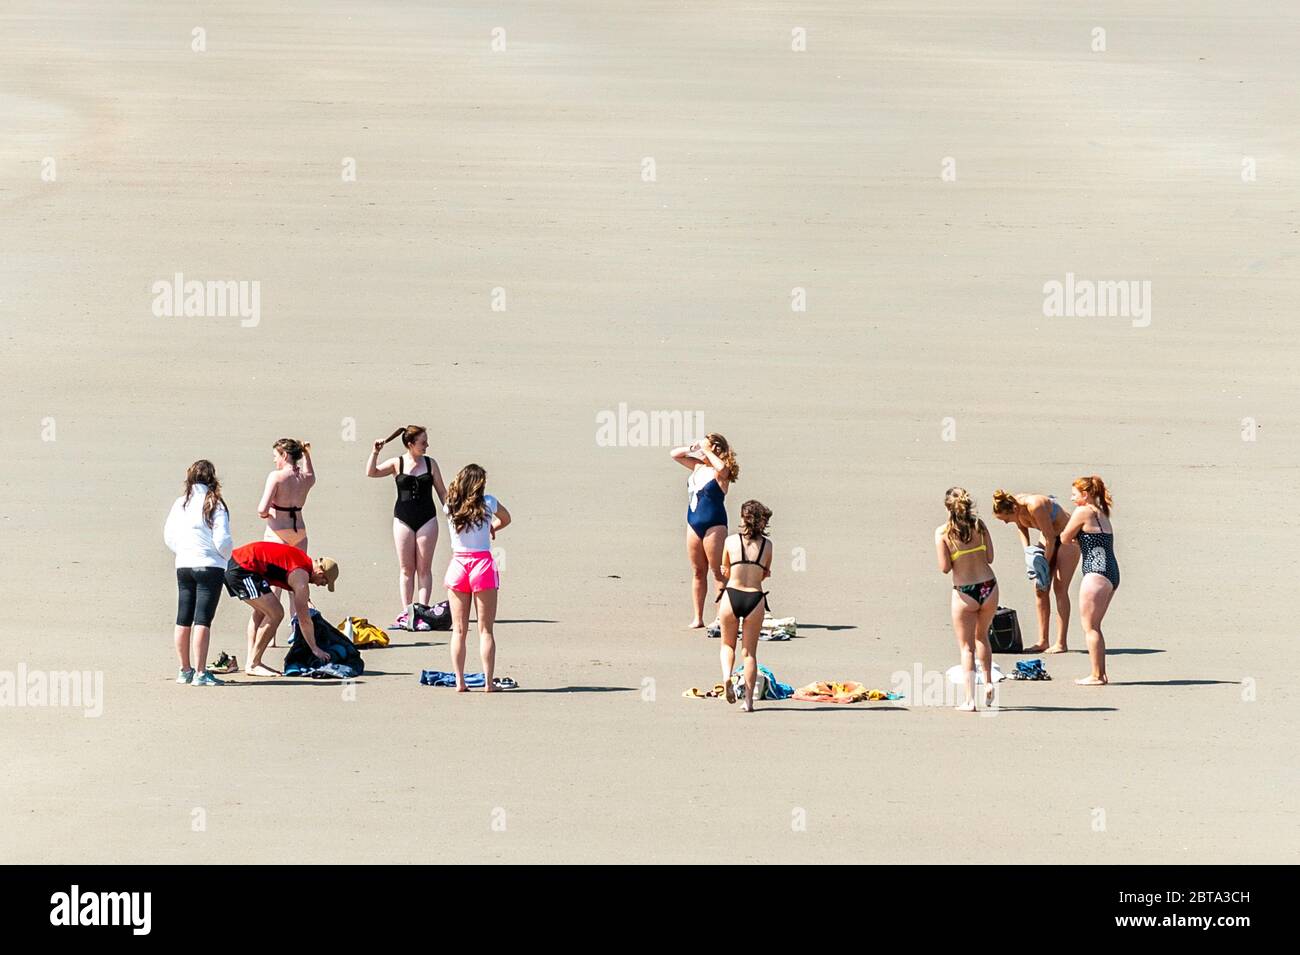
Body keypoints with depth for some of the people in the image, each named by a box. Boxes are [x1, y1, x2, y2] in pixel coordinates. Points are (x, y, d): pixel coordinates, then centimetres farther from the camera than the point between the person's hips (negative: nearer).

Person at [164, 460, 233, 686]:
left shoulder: (180, 504, 4)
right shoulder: (214, 505, -10)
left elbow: (168, 536, 9)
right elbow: (222, 540, -14)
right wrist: (226, 557, 6)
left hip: (183, 566, 5)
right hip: (210, 566, -5)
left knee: (183, 620, 13)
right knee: (202, 620, -6)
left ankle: (185, 670, 22)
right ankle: (200, 673, -9)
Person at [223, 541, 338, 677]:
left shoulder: (303, 558, 18)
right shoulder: (301, 575, -10)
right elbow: (304, 619, -7)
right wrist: (315, 649, 0)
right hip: (243, 569, -10)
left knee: (261, 611, 24)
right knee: (275, 614, -8)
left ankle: (251, 661, 21)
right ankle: (252, 665, -2)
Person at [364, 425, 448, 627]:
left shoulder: (430, 463, 5)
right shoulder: (397, 463, 1)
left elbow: (442, 492, 10)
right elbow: (371, 472, -8)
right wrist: (375, 453, -21)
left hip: (427, 520, 1)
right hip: (403, 520, -1)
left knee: (424, 568, 0)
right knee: (406, 569, 2)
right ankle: (406, 613, 5)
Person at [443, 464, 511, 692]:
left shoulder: (449, 507, 2)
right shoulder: (487, 503, -3)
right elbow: (506, 519, 15)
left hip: (457, 565, 2)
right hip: (482, 564, -2)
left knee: (459, 630, 6)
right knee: (485, 630, 2)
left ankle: (459, 682, 2)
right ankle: (488, 682, -2)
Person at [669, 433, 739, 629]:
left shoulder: (720, 473, -10)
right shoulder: (698, 466, 10)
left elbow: (722, 468, -35)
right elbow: (674, 454, 20)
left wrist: (706, 451, -21)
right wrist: (692, 448, 3)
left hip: (713, 526, -8)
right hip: (694, 524, 8)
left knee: (718, 573, -4)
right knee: (697, 572, 9)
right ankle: (698, 618, 12)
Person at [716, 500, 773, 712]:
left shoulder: (730, 541, 0)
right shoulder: (767, 544, 2)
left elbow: (725, 573, 11)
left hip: (731, 596, -1)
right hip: (755, 598, 1)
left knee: (727, 645, 21)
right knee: (750, 651, 12)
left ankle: (726, 676, -7)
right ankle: (748, 699, 9)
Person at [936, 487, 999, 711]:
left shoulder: (942, 532, -8)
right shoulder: (979, 525, 0)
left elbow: (945, 568, -9)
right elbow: (990, 557, 1)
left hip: (964, 593, -3)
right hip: (989, 587, 3)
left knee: (966, 647, 7)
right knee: (982, 636, 28)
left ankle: (969, 700, 2)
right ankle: (988, 682, 24)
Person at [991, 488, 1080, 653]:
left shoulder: (1035, 506, -33)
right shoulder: (1016, 507, -11)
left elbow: (1050, 538, -26)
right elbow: (1021, 528, 10)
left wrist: (1045, 564, -16)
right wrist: (1027, 551, -4)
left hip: (1067, 539, -8)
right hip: (1050, 538, 8)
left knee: (1060, 588, -12)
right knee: (1040, 589, 2)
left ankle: (1061, 643, -11)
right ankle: (1042, 641, 6)